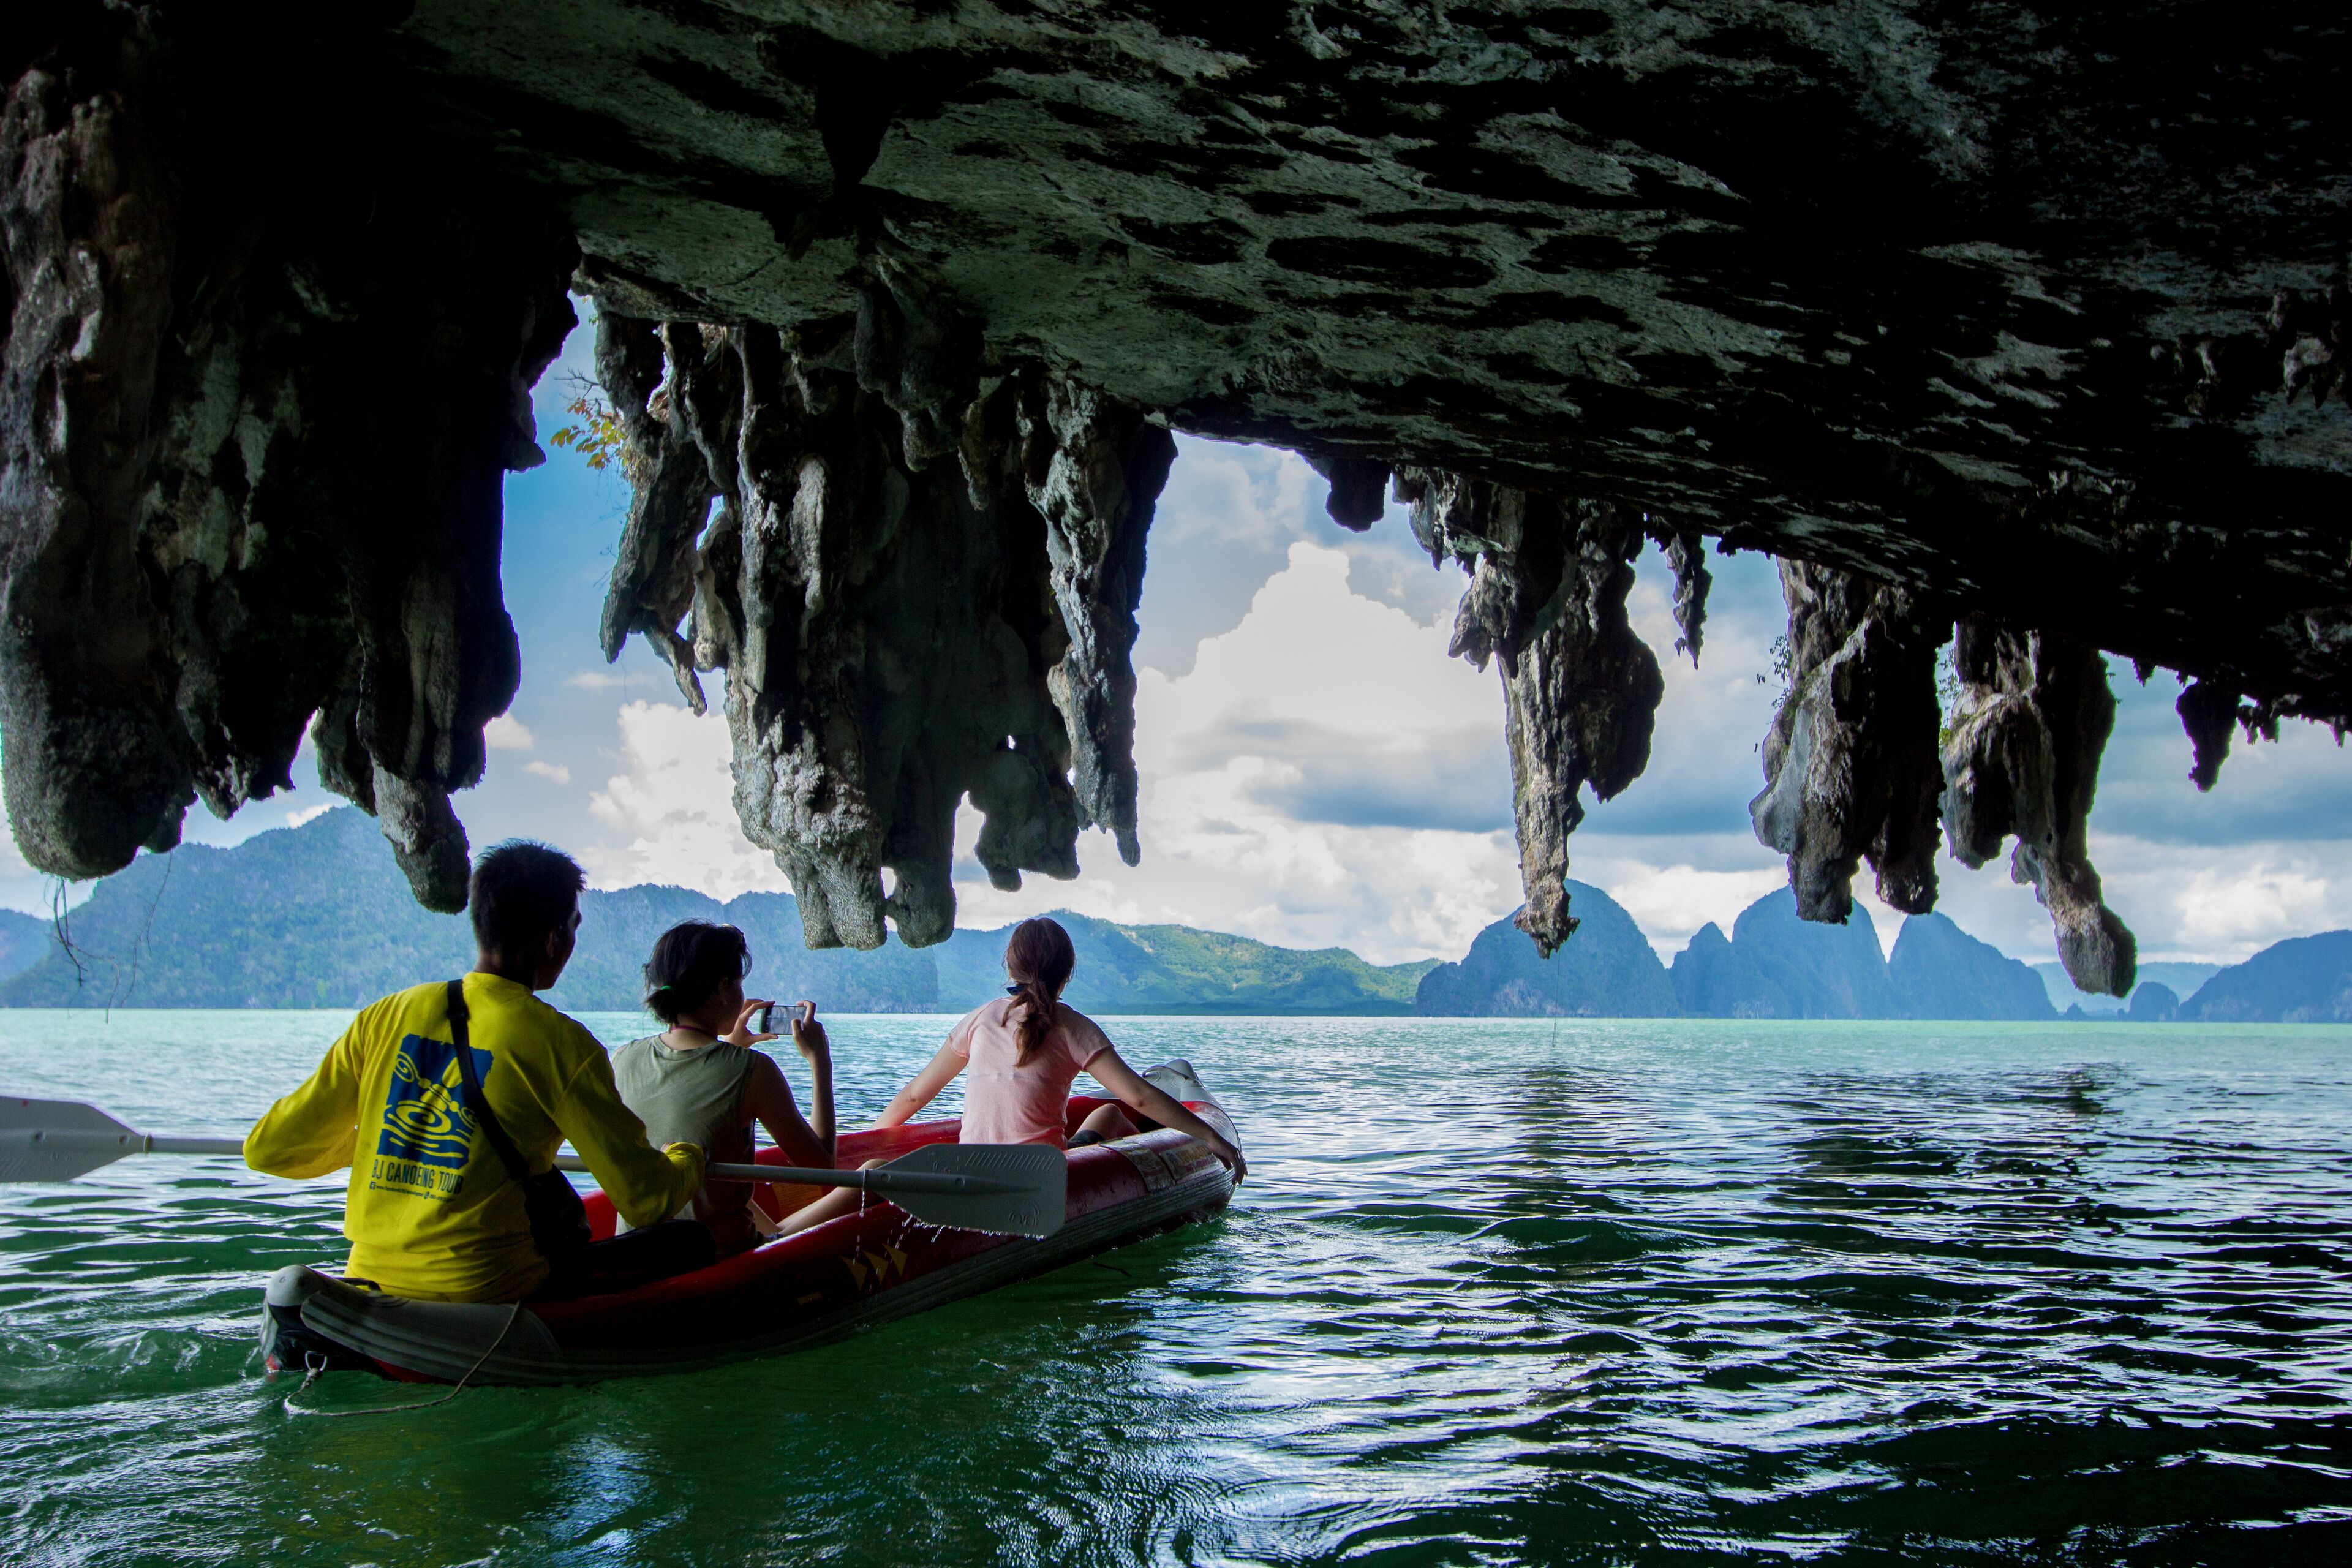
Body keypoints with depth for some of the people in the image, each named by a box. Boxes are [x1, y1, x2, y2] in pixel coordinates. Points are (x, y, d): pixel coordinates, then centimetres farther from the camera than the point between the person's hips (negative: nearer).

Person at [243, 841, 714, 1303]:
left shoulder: (385, 1017, 5)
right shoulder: (557, 1041, -9)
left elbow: (267, 1150, 9)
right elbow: (645, 1199, -9)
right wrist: (686, 1160, 14)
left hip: (371, 1292, 6)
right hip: (488, 1298, -6)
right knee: (692, 1243, 8)